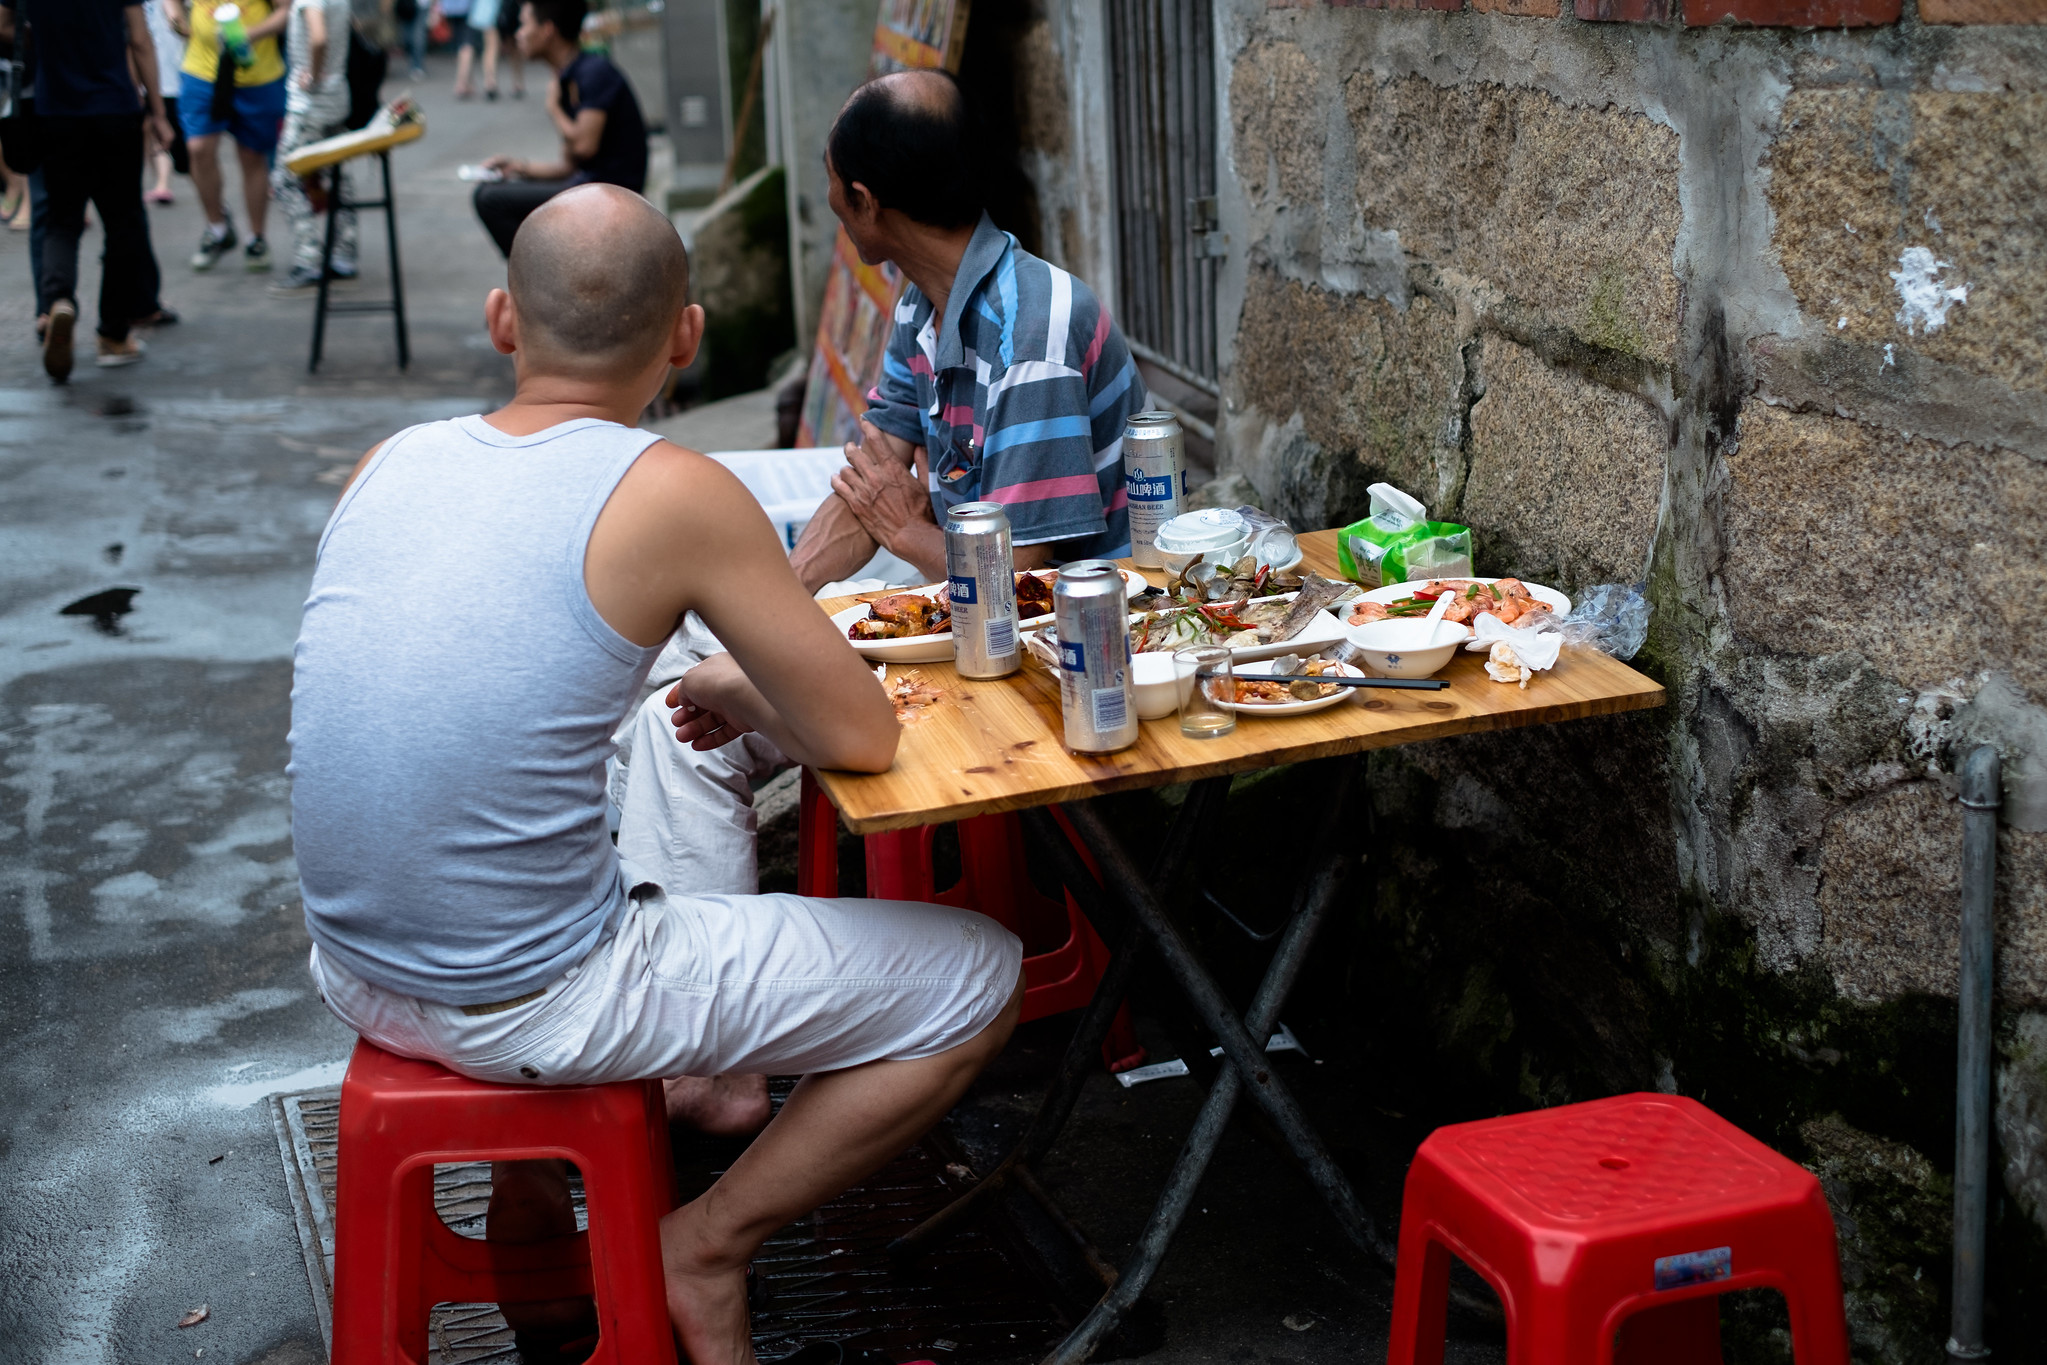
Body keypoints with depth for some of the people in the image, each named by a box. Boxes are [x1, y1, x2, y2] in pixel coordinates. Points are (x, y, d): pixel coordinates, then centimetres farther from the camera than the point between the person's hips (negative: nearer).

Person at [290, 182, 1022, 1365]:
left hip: (358, 973, 7)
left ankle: (532, 1205, 34)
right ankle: (707, 1248, 9)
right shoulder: (673, 494, -14)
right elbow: (863, 738, -8)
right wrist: (743, 693, 12)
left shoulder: (389, 462, 3)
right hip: (530, 1007, -7)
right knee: (981, 977, 5)